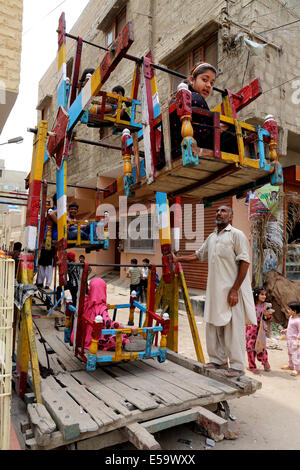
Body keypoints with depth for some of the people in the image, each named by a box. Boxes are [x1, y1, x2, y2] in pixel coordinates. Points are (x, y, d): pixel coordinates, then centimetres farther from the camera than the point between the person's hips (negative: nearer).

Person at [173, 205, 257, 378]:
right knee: (214, 325, 11)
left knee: (233, 328, -2)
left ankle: (237, 366, 9)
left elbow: (244, 262, -11)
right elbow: (198, 255, 28)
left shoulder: (237, 234, -5)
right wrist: (178, 259, 16)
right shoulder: (211, 237, 16)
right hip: (214, 290, 7)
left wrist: (235, 290, -17)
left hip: (231, 290, -7)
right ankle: (219, 360, 25)